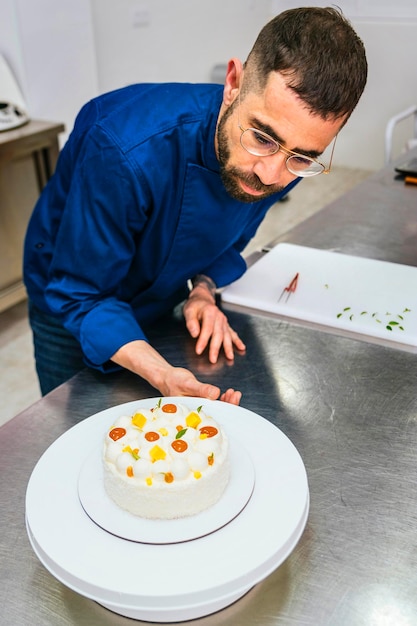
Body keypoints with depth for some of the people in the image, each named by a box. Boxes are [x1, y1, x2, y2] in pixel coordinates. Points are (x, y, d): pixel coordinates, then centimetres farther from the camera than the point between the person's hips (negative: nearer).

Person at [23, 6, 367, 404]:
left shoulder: (287, 152, -21)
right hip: (73, 315, -4)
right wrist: (163, 375, -44)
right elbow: (81, 296, -30)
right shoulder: (127, 150, -41)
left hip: (160, 301, 4)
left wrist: (203, 290, -20)